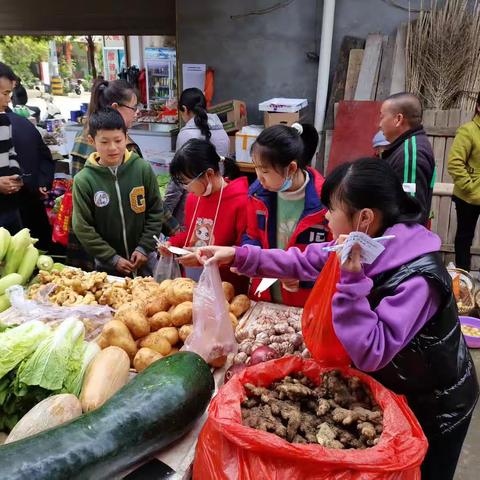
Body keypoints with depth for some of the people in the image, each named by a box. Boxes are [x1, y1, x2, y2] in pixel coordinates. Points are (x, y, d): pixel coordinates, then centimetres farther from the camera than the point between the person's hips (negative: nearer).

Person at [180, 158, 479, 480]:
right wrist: (237, 256, -8)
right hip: (388, 387, 7)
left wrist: (351, 280, -43)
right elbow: (304, 262, -3)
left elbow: (371, 354, -38)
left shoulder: (417, 278, -36)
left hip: (434, 407, -6)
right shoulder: (362, 247, -13)